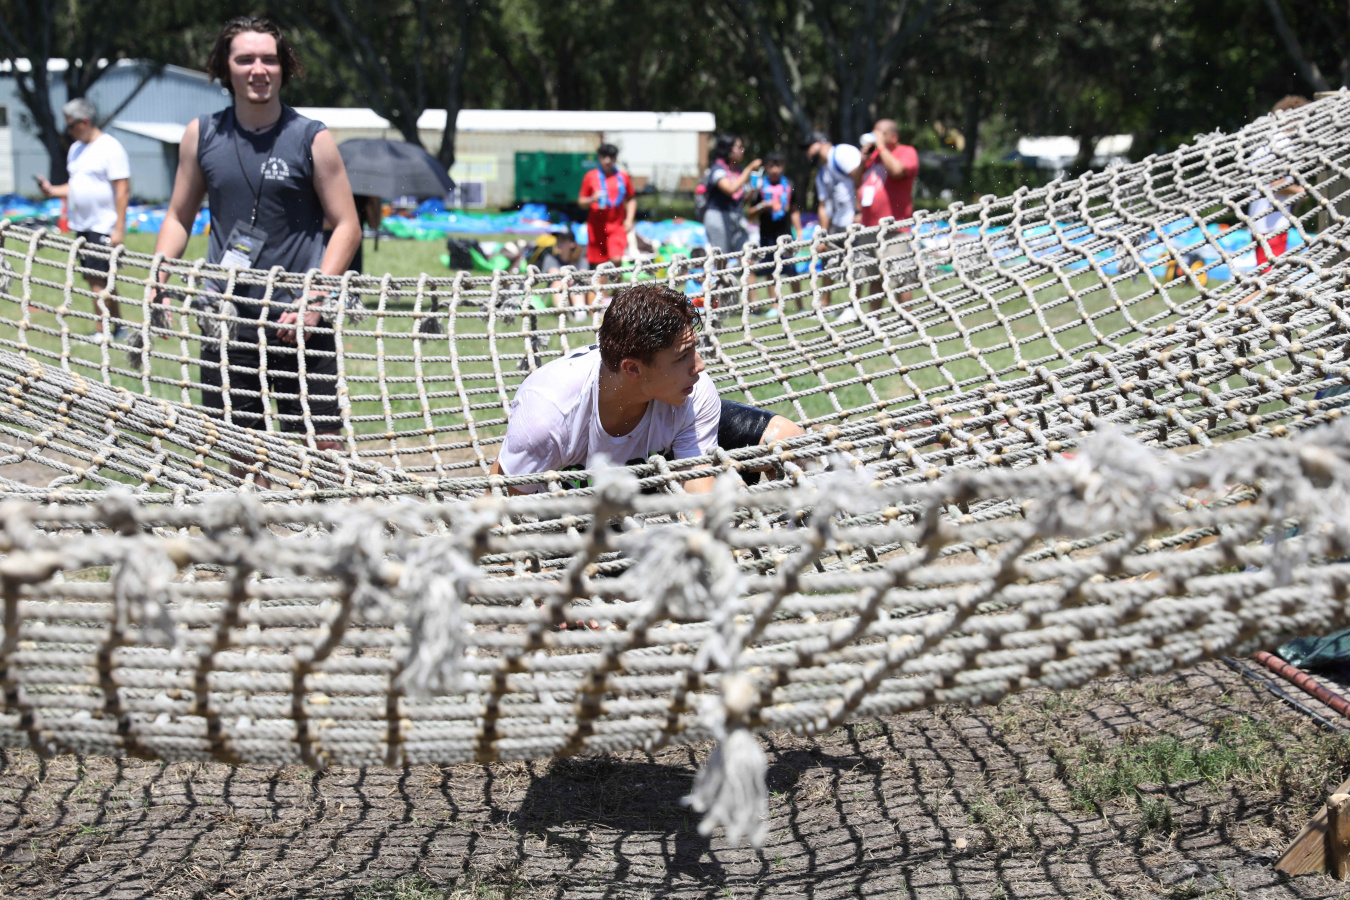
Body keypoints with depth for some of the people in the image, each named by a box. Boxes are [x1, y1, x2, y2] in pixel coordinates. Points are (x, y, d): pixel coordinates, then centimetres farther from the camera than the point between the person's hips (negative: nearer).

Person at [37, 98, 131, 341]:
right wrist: (52, 190, 4)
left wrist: (119, 228, -18)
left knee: (99, 282, -10)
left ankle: (101, 331, -7)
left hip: (103, 227, -8)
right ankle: (118, 326, 17)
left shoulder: (110, 147, -10)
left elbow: (122, 190, -14)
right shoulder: (76, 149, 15)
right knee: (96, 280, 9)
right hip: (81, 227, 8)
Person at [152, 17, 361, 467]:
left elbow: (347, 225, -1)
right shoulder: (201, 135, 7)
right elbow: (179, 217, 16)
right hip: (226, 323, 3)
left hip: (299, 323, -3)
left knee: (319, 444, -6)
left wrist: (314, 300, -12)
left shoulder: (312, 139, -1)